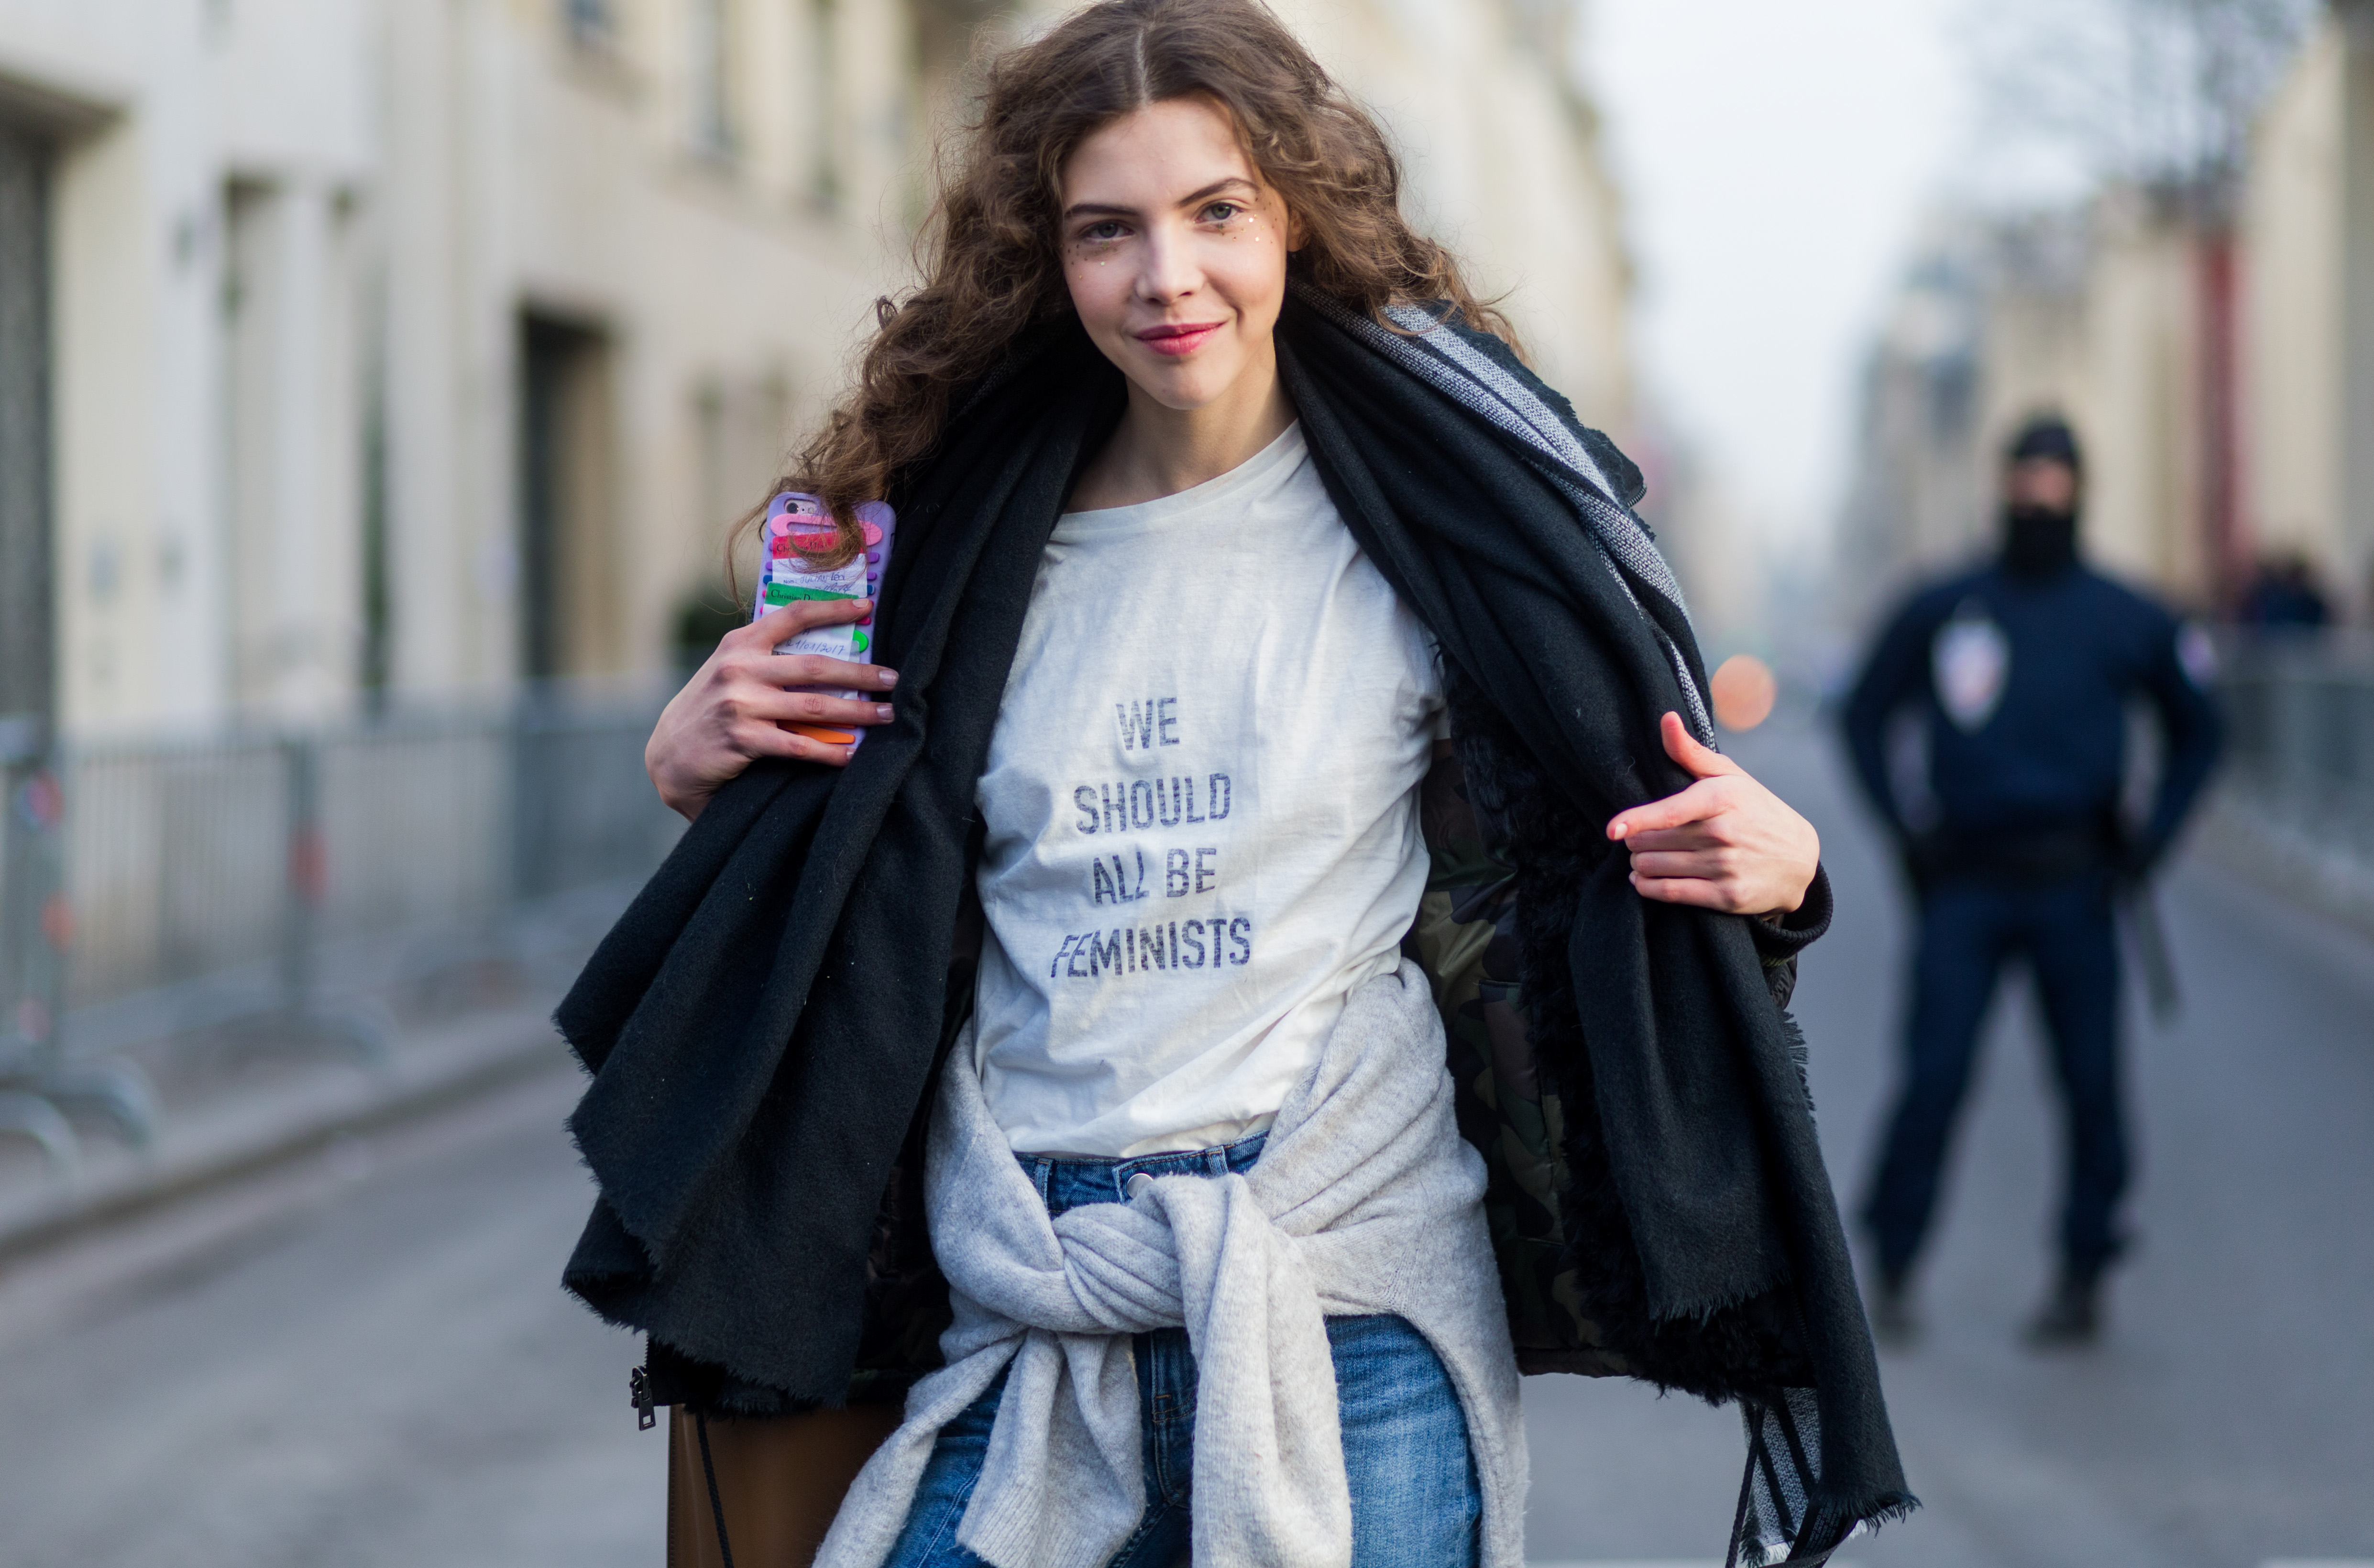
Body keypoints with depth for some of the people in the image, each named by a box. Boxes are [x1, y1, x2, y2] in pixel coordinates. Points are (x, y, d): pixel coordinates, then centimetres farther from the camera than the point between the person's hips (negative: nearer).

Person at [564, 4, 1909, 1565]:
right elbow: (874, 910, 19)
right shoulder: (973, 541, 10)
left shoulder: (1447, 519, 2)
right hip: (1021, 1340, 3)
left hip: (1347, 1323, -2)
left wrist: (1768, 867, -14)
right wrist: (702, 772, 3)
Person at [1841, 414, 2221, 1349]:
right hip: (1965, 886, 0)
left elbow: (2196, 733, 17)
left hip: (2073, 888, 1)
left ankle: (2083, 1278, 13)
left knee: (2090, 1083, 2)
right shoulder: (1941, 612, 6)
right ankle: (1892, 1270, 0)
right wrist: (1901, 823, 4)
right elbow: (1866, 716, 16)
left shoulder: (2126, 622, 6)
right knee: (1933, 1076, -8)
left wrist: (2151, 841, 6)